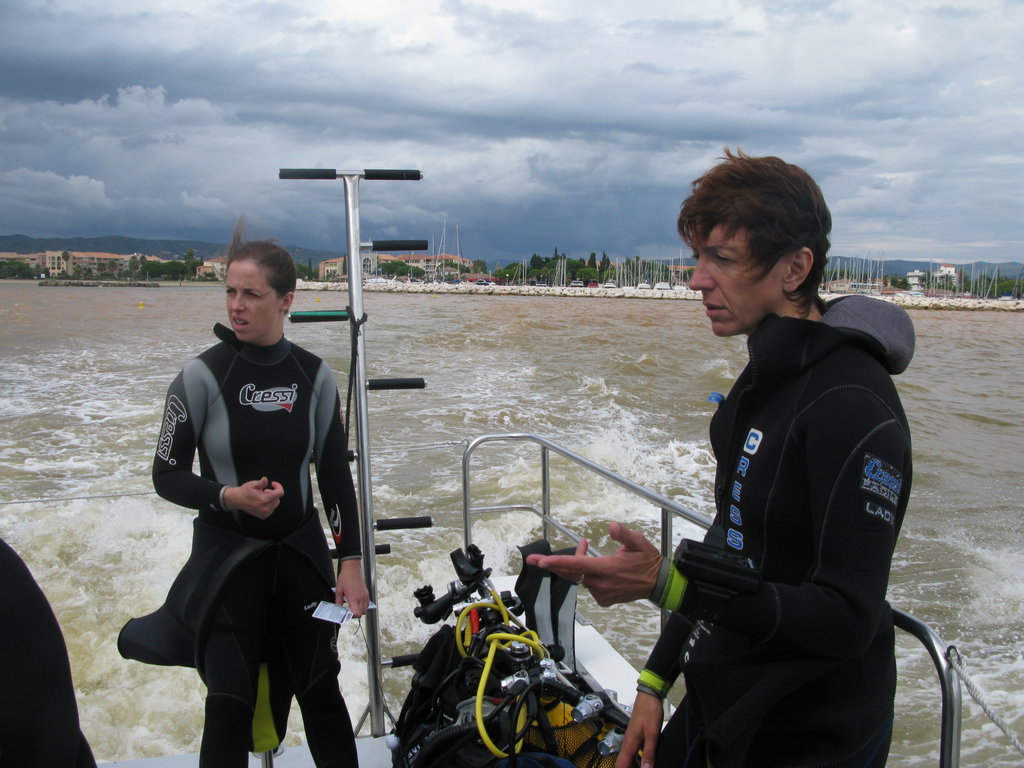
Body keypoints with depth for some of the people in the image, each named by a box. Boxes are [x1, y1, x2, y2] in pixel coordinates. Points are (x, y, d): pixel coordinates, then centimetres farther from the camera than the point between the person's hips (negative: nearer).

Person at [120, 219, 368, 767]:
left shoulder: (314, 376, -2)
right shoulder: (203, 376, -10)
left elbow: (335, 474, 3)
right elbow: (168, 476, -4)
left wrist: (350, 562, 0)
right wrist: (228, 497, -21)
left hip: (302, 554, 2)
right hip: (226, 557, -2)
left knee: (321, 691, 9)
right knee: (230, 703, 1)